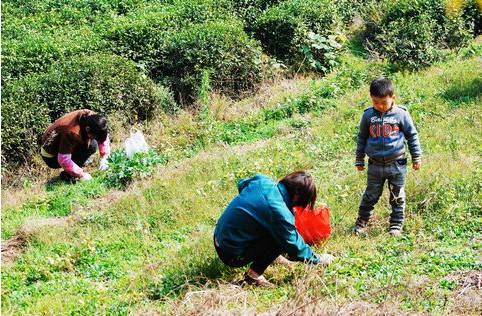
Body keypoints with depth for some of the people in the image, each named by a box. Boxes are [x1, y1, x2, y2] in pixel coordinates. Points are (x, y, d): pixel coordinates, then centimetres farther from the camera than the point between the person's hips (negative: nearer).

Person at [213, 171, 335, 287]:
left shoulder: (262, 181, -5)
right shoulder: (279, 212, -27)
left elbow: (241, 184, 20)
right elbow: (295, 247, -15)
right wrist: (318, 259, 0)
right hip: (232, 256, -8)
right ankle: (254, 274, -11)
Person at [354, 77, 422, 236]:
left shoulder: (401, 114, -6)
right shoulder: (368, 115, -1)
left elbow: (412, 136, 3)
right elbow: (362, 138, 9)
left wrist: (417, 157, 5)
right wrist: (359, 160, 13)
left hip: (397, 164, -1)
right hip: (375, 165, 1)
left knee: (397, 197, 10)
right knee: (370, 196, 10)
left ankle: (396, 225, 22)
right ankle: (361, 222, 24)